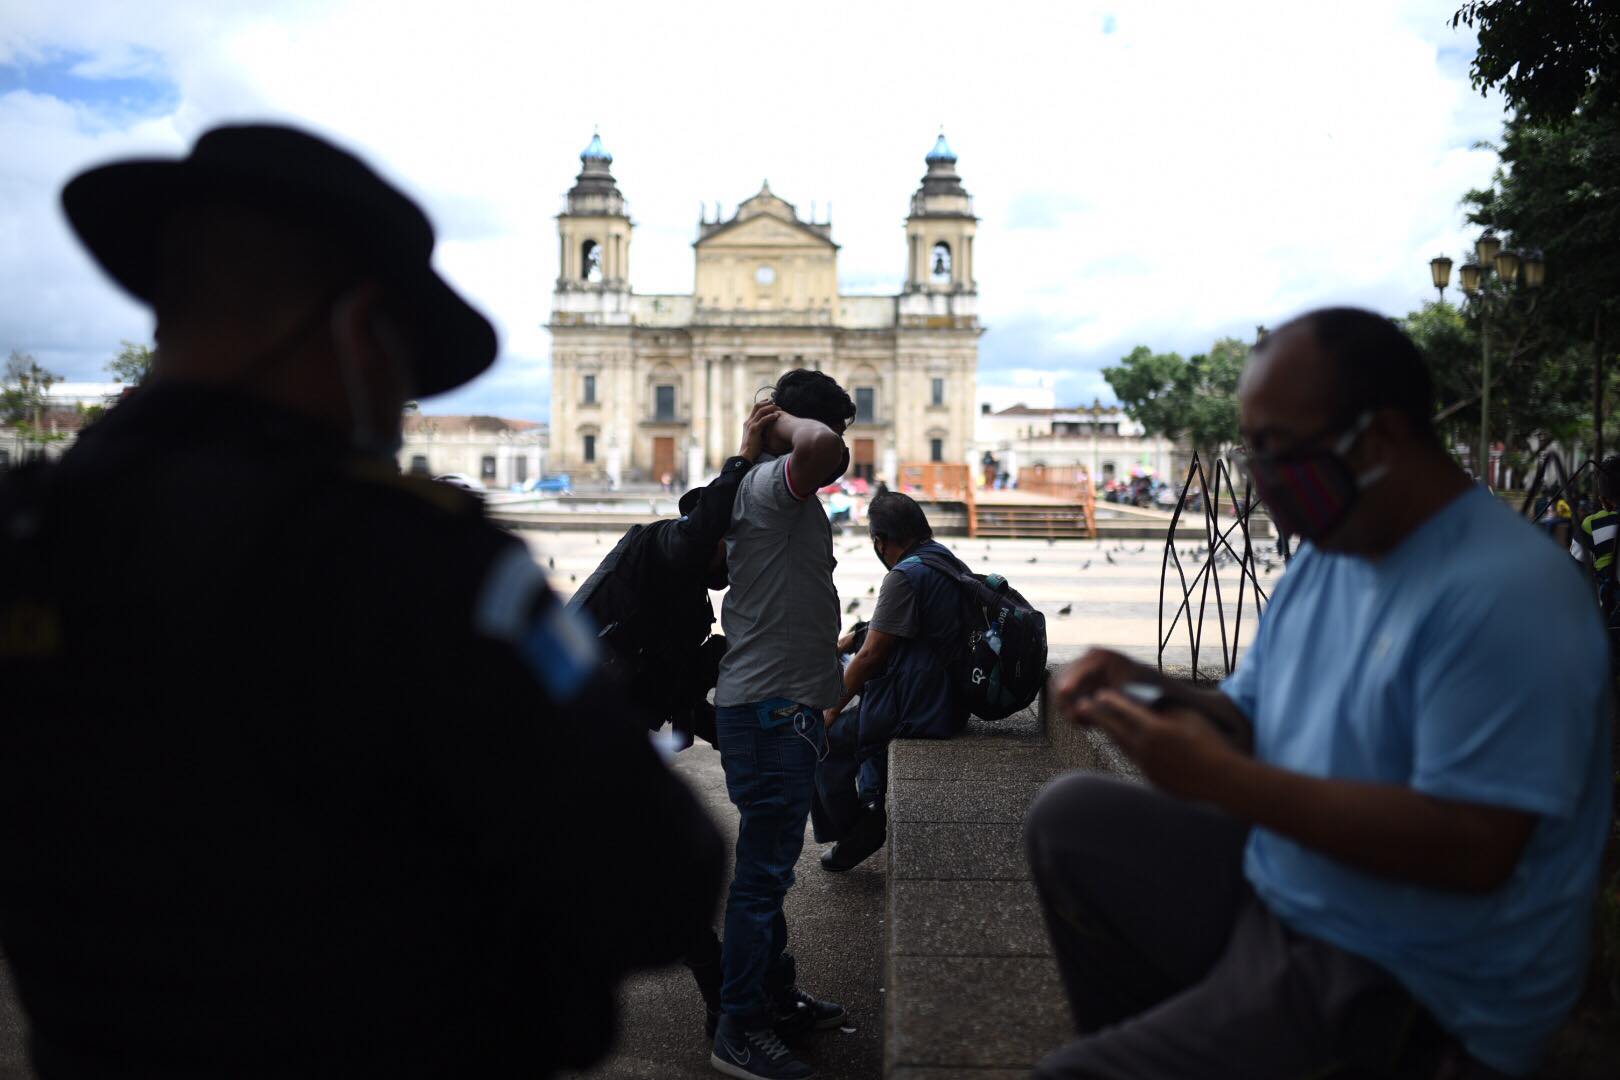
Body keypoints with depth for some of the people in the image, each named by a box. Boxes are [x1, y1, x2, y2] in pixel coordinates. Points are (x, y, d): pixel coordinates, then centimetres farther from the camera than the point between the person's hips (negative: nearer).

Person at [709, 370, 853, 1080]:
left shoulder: (770, 491, 18)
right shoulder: (773, 483, -15)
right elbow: (822, 448, -38)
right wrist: (786, 419, -17)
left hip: (782, 706, 11)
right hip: (772, 708, -11)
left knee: (772, 865, 19)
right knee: (762, 871, -4)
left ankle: (777, 997, 32)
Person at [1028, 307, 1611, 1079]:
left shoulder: (1500, 594, -23)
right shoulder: (1324, 557, 7)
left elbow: (1474, 847, -28)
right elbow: (1252, 722, 13)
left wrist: (1222, 779, -27)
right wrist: (1152, 696, -8)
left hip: (1410, 993, -9)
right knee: (1070, 817, 7)